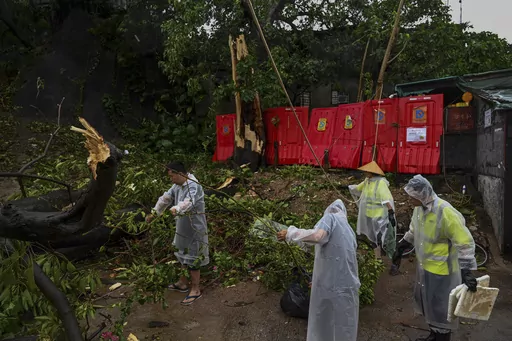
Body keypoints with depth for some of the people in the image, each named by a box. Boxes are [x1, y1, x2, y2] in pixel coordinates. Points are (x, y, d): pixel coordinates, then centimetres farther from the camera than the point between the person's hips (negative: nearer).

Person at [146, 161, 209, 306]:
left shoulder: (193, 186, -25)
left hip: (194, 230, -9)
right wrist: (154, 213, 17)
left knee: (192, 259, 2)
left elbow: (188, 203, -44)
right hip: (183, 228, 9)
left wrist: (175, 210, -62)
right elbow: (166, 198, 15)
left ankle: (195, 290, 17)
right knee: (183, 256, 22)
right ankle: (183, 283, 40)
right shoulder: (178, 186, 4)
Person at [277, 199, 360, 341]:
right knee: (344, 329, 18)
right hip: (348, 286, 6)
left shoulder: (330, 217, -1)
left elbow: (317, 236, -24)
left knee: (322, 328, 12)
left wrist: (291, 233, -13)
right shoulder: (350, 231, 20)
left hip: (328, 286, -6)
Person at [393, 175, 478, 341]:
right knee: (427, 304, 23)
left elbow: (465, 243, -24)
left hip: (441, 272, -8)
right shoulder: (419, 208, -1)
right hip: (424, 267, 8)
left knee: (440, 309, 8)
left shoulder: (445, 212, -27)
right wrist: (400, 249, 19)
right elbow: (413, 233, 15)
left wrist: (466, 271, -28)